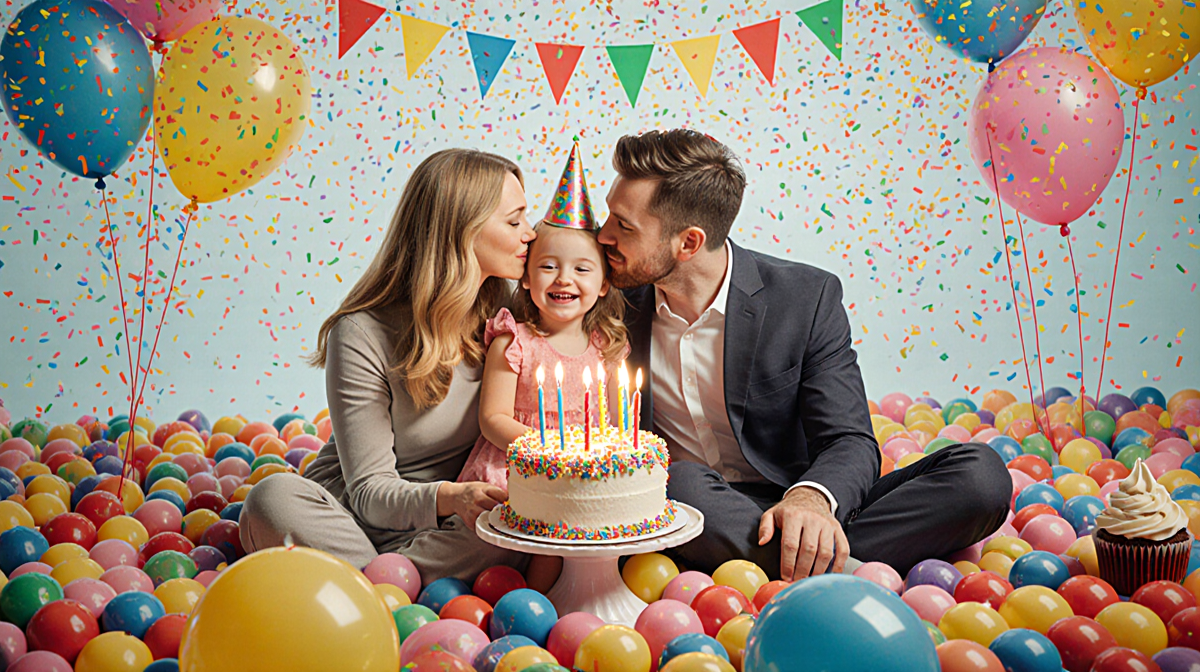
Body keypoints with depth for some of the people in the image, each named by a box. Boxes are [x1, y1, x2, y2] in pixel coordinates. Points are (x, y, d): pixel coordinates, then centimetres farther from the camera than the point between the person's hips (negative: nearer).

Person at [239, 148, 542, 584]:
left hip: (440, 532, 3)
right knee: (277, 495, -34)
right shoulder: (363, 335, -16)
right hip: (348, 525, -2)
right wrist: (449, 497, -38)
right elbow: (370, 491, -18)